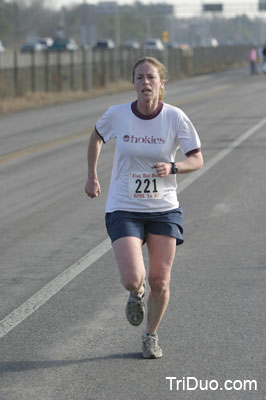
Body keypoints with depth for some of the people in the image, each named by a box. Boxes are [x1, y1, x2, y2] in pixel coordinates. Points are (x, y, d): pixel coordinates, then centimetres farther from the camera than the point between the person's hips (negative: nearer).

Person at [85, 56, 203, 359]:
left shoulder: (175, 118, -10)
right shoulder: (117, 115, -8)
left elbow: (197, 159, -3)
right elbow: (96, 137, 14)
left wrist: (172, 168, -22)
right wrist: (92, 177, 15)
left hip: (164, 209, 1)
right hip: (124, 209, -1)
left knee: (160, 282, 2)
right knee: (133, 279, -16)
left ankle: (151, 335, 30)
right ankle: (136, 294, 23)